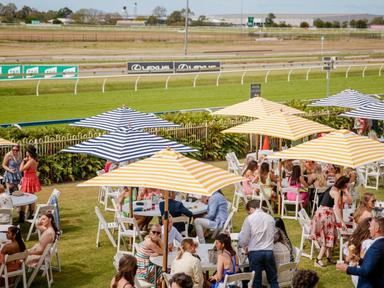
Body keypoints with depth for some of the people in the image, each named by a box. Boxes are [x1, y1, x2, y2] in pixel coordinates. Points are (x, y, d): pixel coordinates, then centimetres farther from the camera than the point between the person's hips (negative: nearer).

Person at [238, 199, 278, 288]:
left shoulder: (249, 219, -6)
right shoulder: (270, 218, 5)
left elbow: (243, 238, -4)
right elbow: (273, 235, 13)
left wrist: (242, 245, 17)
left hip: (255, 252, -3)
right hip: (269, 251, 3)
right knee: (273, 280, 11)